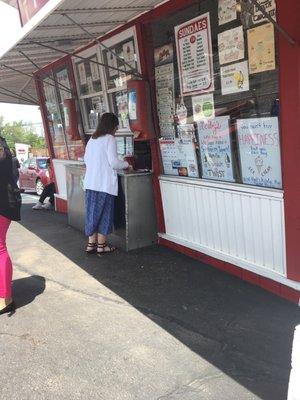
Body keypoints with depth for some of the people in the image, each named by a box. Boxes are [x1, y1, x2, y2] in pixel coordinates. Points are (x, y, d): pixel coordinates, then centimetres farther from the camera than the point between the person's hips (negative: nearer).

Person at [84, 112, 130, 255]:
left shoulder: (92, 139, 13)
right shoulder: (110, 139, -8)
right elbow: (114, 162, -13)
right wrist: (126, 164, 4)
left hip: (90, 183, 7)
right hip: (105, 183, -7)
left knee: (93, 212, 13)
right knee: (104, 214, 4)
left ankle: (91, 244, 19)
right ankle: (101, 246, 11)